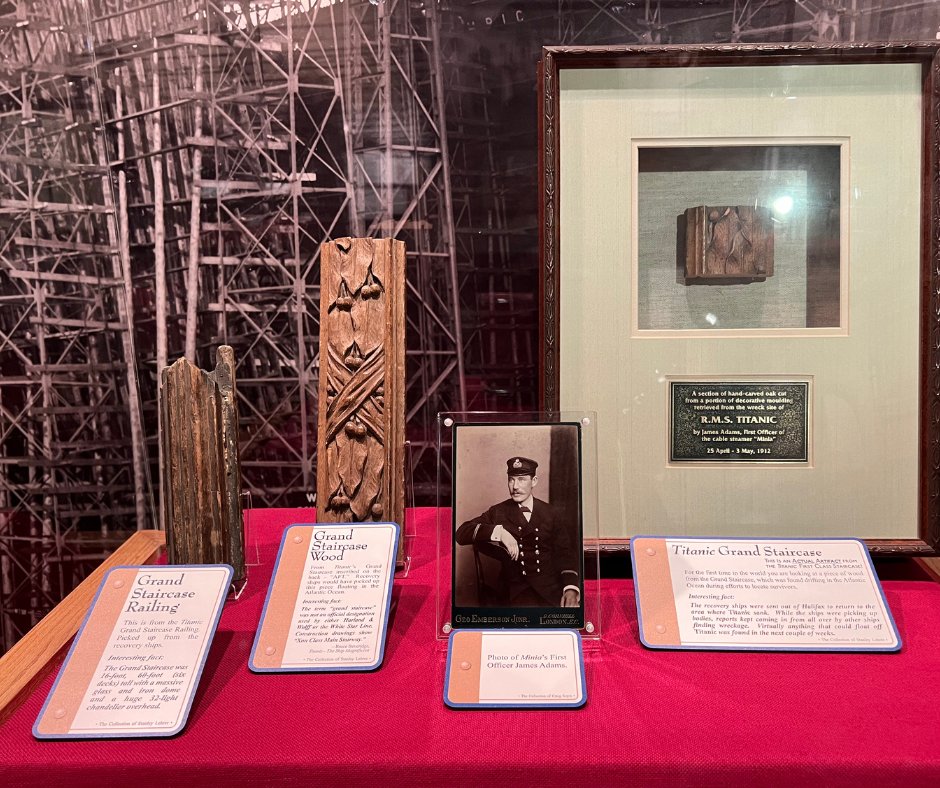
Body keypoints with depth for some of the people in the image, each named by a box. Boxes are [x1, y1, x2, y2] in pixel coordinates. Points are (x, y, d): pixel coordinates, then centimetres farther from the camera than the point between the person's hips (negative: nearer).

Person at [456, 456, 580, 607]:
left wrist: (571, 588, -12)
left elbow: (566, 553, 6)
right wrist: (499, 531, -19)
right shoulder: (498, 512, 8)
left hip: (551, 589, 0)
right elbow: (461, 533, -3)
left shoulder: (550, 513, 10)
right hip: (516, 593, 0)